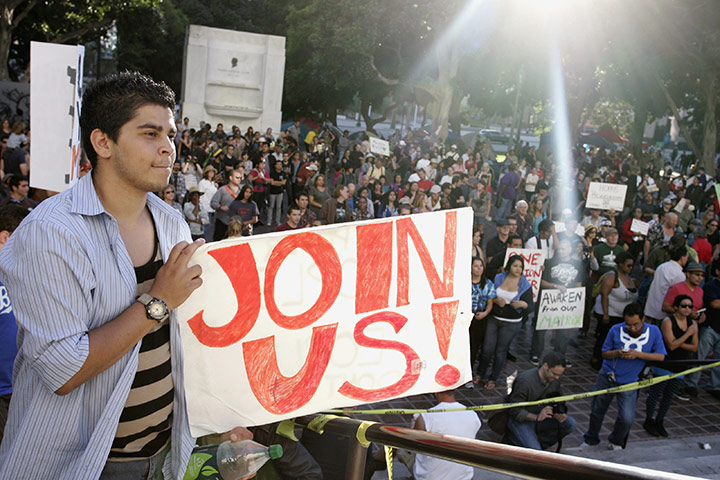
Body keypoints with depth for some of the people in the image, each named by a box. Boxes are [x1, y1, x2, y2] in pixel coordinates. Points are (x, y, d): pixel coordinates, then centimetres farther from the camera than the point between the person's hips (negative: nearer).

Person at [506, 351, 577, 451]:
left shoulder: (554, 379, -6)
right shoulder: (525, 381, -27)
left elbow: (558, 402, 6)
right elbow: (515, 411, -25)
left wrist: (560, 414, -17)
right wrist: (537, 417, -37)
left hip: (540, 416, 7)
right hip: (520, 420, -7)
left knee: (571, 424, -12)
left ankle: (538, 441, -3)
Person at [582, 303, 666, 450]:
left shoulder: (653, 332, -9)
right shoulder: (616, 330, -9)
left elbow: (660, 356, -11)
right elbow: (604, 353, -2)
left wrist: (638, 354, -23)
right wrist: (617, 353, -24)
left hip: (629, 382, -1)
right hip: (607, 377, 1)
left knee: (627, 418, -9)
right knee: (596, 411, 12)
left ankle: (616, 442, 22)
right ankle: (591, 439, 38)